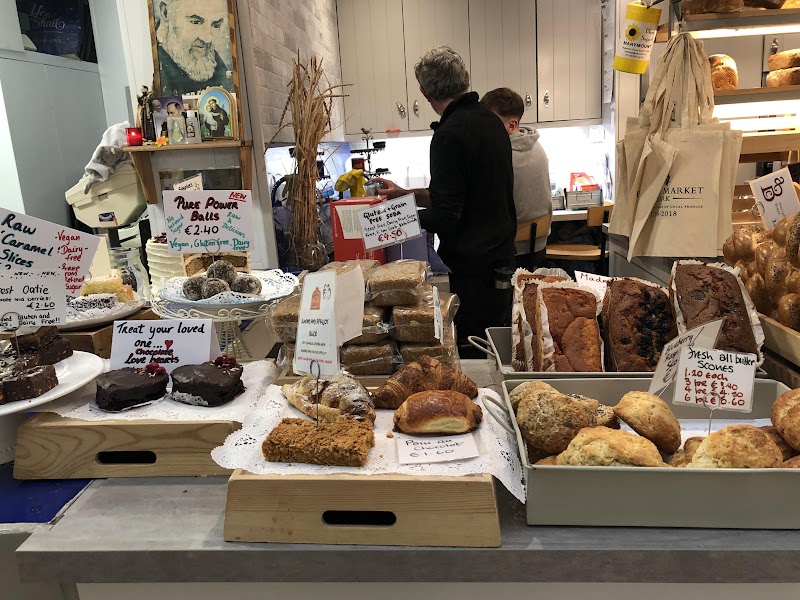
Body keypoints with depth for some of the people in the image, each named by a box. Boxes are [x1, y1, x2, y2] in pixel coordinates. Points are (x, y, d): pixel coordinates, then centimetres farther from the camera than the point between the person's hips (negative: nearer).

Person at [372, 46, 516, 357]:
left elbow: (445, 217, -20)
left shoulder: (449, 134, -18)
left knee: (473, 356, 1)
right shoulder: (490, 120, 11)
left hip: (474, 267, -9)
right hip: (502, 258, 9)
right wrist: (409, 194, 18)